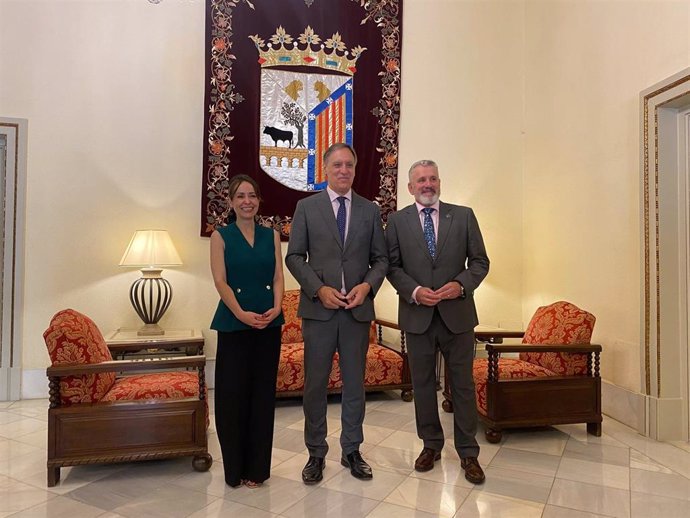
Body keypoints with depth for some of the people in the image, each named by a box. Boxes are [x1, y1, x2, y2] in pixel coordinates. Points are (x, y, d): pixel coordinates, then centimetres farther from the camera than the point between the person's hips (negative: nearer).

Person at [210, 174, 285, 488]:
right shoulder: (221, 236, 2)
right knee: (233, 393, 2)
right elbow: (220, 281, -7)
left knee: (263, 392, 7)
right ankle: (235, 467, 19)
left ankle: (257, 466, 21)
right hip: (234, 324, -2)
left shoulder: (271, 235, 10)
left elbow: (278, 277, 4)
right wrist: (242, 313, -20)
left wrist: (276, 308, -14)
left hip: (269, 322, 3)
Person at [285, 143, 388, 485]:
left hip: (358, 309, 2)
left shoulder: (370, 210, 9)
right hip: (318, 308, -1)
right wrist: (319, 289, -12)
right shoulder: (306, 207, 4)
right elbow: (294, 257, 0)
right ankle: (316, 453, 23)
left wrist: (367, 285, -10)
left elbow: (380, 258, 8)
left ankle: (351, 450, 27)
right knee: (315, 383, 7)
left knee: (355, 383, 11)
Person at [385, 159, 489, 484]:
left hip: (457, 313, 0)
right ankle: (431, 444, 30)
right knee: (423, 383, 12)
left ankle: (468, 452, 24)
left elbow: (480, 261, 3)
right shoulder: (397, 221, 3)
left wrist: (461, 284, -15)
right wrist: (414, 291, -14)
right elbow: (392, 266, 1)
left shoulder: (463, 216, 4)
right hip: (417, 315, 1)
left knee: (463, 384, 8)